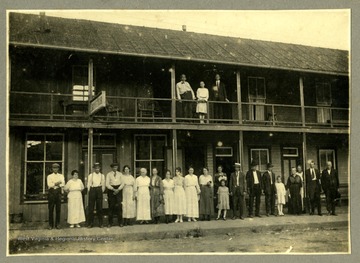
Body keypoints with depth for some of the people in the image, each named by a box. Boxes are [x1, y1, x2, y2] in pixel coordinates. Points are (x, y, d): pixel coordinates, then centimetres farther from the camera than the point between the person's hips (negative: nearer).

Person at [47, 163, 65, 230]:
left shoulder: (61, 176, 12)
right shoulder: (49, 176, 9)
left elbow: (63, 184, -4)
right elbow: (49, 185, -7)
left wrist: (54, 184, -14)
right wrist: (57, 183, -16)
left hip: (58, 192, 1)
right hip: (51, 192, -1)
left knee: (58, 209, 1)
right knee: (51, 209, 0)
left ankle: (57, 224, 9)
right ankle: (50, 225, 7)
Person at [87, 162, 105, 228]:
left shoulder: (102, 175, 7)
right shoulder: (90, 175, 4)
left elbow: (103, 185, 10)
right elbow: (88, 184, 5)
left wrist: (101, 192, 4)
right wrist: (91, 192, 2)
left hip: (99, 191, 1)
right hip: (92, 190, -1)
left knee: (99, 207, 4)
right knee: (91, 207, 0)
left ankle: (100, 223, 11)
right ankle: (90, 223, 7)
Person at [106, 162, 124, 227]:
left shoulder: (120, 174, 10)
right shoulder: (109, 174, 5)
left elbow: (122, 183, 5)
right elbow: (107, 184, -2)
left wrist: (118, 189, -10)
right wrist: (113, 189, -13)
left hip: (119, 190, 1)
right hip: (111, 190, -1)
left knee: (119, 206, -3)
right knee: (111, 206, -1)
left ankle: (120, 222, 3)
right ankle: (110, 223, 7)